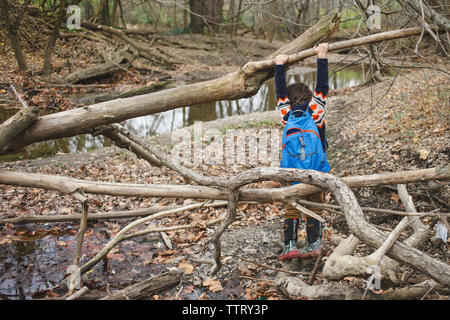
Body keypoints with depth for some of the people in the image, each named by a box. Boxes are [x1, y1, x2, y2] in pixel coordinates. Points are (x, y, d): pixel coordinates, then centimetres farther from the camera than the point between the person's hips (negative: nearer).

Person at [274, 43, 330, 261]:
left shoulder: (287, 116, 4)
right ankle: (313, 246, 11)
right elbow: (322, 87, 5)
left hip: (292, 174, 1)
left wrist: (280, 65, 24)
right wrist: (322, 57, 11)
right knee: (313, 209, 10)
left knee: (291, 210, 10)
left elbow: (281, 93, 15)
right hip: (316, 173, -1)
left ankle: (290, 246, 5)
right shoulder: (316, 113, 0)